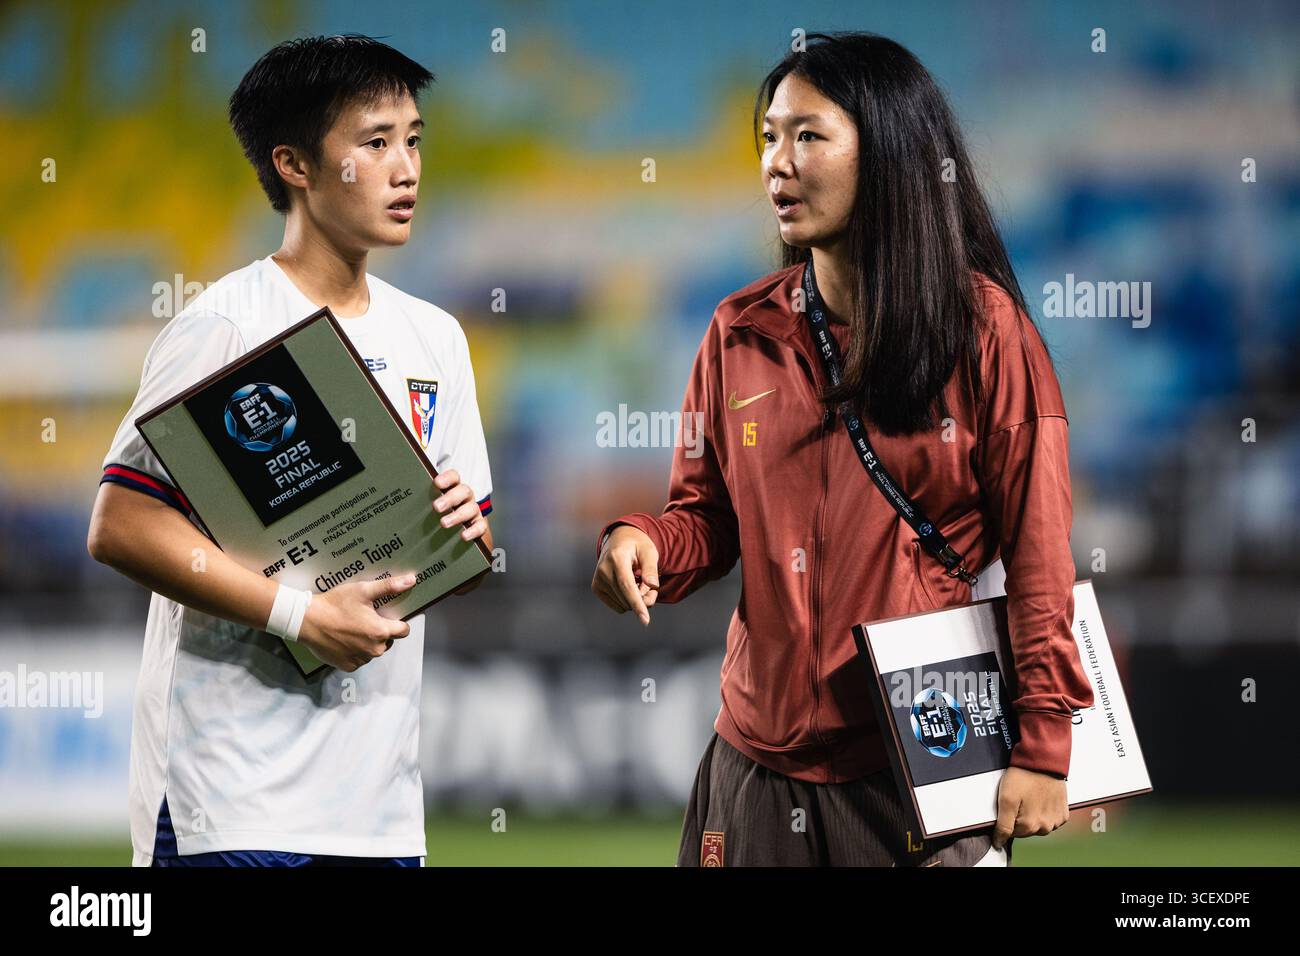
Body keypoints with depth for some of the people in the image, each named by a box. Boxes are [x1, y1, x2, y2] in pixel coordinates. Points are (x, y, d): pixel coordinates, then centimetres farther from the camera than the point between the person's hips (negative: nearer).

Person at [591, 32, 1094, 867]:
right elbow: (707, 518, 12)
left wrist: (1042, 749, -11)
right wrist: (645, 546, -11)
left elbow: (1038, 555, -6)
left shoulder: (985, 329, -5)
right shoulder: (743, 333, 6)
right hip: (762, 763, 4)